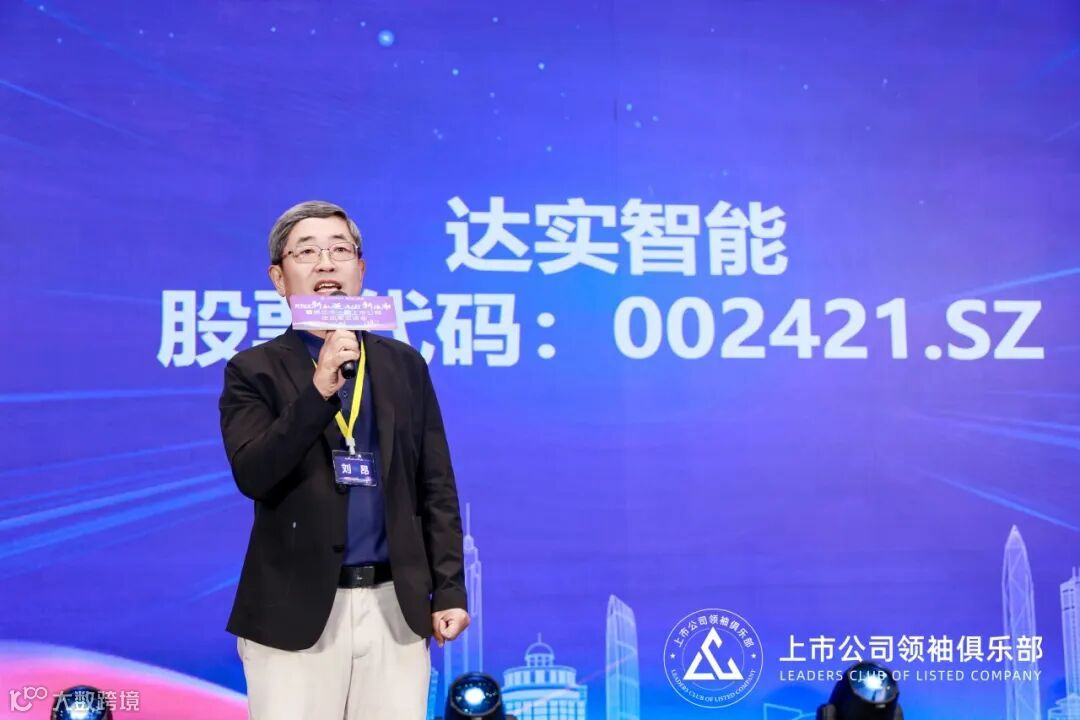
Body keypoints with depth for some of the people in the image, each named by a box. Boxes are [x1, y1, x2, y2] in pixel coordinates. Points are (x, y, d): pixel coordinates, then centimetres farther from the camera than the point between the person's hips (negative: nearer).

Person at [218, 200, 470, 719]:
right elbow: (252, 476, -14)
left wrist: (449, 590, 4)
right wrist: (318, 389, -22)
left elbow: (436, 488, 9)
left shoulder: (404, 365, 9)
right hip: (295, 611, -2)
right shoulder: (254, 371, 0)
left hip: (396, 604, 3)